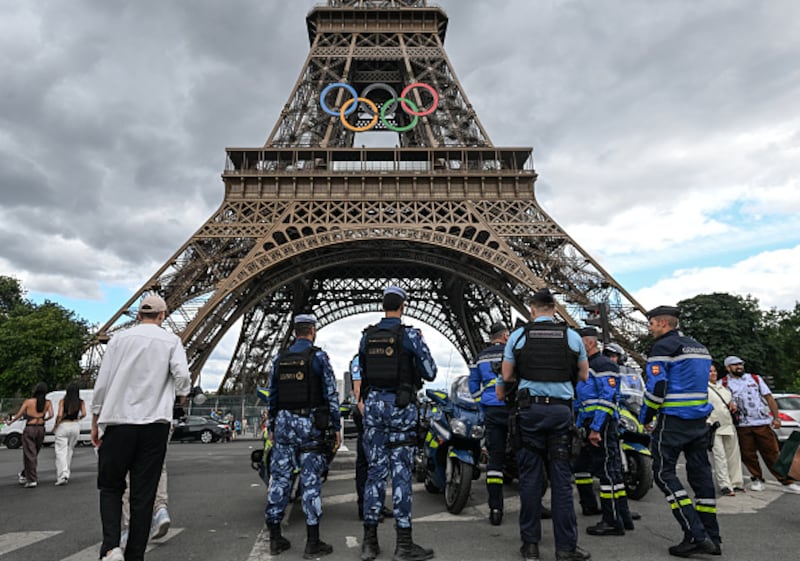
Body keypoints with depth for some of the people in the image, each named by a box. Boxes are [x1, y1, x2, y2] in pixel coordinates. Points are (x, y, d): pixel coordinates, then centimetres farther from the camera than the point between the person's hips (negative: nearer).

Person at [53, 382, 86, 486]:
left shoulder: (63, 401, -5)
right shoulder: (81, 402, 0)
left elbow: (60, 415, -13)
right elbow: (83, 414, -9)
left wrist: (55, 426, 0)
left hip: (63, 426, -3)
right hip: (75, 426, 3)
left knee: (61, 451, -2)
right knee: (70, 450, 16)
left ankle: (62, 475, -14)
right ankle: (66, 474, 21)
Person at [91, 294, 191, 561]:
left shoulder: (120, 338, 6)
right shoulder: (171, 340, 3)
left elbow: (102, 382, 4)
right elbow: (182, 374, -11)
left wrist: (95, 421, 12)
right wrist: (181, 395, 10)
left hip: (118, 421, 1)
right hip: (155, 424, 0)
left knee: (110, 486, 15)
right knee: (143, 493, 8)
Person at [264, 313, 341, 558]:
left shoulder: (280, 358, 8)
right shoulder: (319, 356, -6)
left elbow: (272, 395, 12)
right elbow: (331, 394, -7)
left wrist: (272, 427, 19)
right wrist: (337, 427, -2)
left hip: (283, 422, 5)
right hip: (310, 425, -5)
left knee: (279, 478, 9)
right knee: (311, 480, 0)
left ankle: (275, 539, 18)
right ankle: (313, 543, 5)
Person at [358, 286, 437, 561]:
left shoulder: (366, 336, 6)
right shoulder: (411, 335, -9)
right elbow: (430, 373, -5)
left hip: (373, 404, 4)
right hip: (401, 405, -4)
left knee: (375, 471, 10)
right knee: (401, 472, 1)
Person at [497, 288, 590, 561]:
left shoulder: (518, 336, 0)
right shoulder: (572, 336, 4)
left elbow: (506, 376, 3)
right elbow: (584, 376, 12)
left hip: (530, 409, -1)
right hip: (561, 409, 1)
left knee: (530, 477, 6)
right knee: (561, 479, 6)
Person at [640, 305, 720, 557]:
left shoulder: (663, 347, -11)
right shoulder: (699, 348, 16)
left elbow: (656, 387, -18)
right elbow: (699, 384, 21)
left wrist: (645, 416, -5)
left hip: (673, 421, -9)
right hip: (700, 420, 9)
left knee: (664, 473, -3)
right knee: (700, 473, 11)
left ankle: (695, 534, -9)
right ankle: (711, 538, 17)